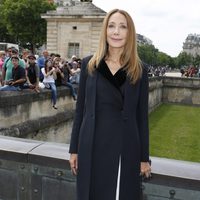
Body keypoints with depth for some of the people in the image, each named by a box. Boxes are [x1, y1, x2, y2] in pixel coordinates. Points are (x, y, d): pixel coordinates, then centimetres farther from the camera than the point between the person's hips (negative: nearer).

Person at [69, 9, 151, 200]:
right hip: (92, 145, 1)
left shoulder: (139, 70, -1)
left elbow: (142, 115, 1)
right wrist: (74, 148, 3)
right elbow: (80, 108, 4)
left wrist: (144, 157, 2)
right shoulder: (89, 64, 1)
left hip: (125, 146, -1)